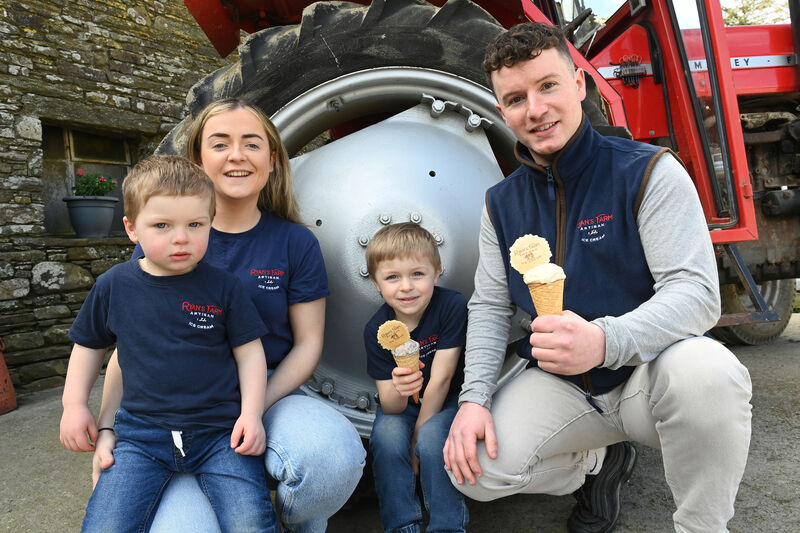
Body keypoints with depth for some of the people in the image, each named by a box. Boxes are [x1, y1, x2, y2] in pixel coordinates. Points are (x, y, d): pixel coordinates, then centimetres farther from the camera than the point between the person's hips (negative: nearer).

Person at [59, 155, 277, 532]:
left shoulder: (223, 287, -3)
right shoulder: (113, 286, 3)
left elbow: (249, 352, 0)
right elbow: (90, 345, 18)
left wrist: (251, 413, -9)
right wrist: (74, 405, 12)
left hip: (220, 431, -2)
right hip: (141, 435, 2)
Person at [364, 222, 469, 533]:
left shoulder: (452, 307, -23)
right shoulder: (376, 330, -14)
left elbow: (440, 381, -21)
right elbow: (390, 405, -16)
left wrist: (417, 438, -17)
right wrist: (398, 390, -41)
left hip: (446, 401, -2)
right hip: (403, 405, 3)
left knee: (433, 437, -30)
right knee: (387, 437, -27)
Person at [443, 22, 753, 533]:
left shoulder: (649, 172, -10)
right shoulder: (501, 203, 3)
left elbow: (697, 291, -19)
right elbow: (490, 306, 4)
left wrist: (604, 341, -39)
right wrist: (474, 397, -12)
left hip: (648, 376, -3)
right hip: (559, 386, 4)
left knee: (707, 371, -36)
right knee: (476, 466, -19)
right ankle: (599, 462, 13)